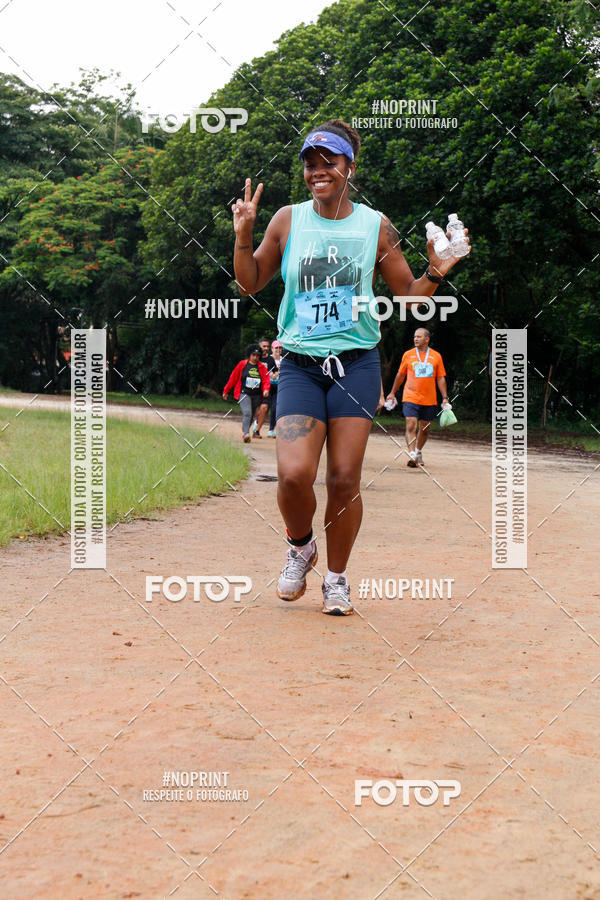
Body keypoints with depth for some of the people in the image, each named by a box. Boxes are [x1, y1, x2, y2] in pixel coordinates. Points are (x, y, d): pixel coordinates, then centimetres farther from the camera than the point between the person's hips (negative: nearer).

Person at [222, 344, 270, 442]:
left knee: (251, 415, 12)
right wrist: (226, 391, 11)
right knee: (247, 413, -21)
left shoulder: (262, 367, 7)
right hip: (244, 394, -4)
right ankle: (246, 434, -29)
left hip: (256, 395, 4)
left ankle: (244, 432, 29)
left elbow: (266, 380, 1)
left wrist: (266, 389, -22)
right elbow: (233, 378, 6)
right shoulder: (242, 364, 1)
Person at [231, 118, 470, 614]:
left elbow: (408, 295, 11)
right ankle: (301, 546, 17)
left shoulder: (376, 226, 4)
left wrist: (435, 274, -8)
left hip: (357, 363, 0)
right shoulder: (288, 220, 6)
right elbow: (250, 284, 14)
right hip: (300, 364, 0)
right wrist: (243, 234, -1)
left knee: (345, 479, -5)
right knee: (293, 475, -16)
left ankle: (337, 577, 17)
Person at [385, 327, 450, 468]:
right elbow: (400, 375, 16)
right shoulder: (408, 355, 5)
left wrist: (445, 397, 2)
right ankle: (411, 454, -21)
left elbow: (441, 378, 9)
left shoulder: (436, 356, 5)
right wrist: (392, 393, 19)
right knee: (411, 426, -16)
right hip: (411, 397, -1)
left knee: (424, 429, 10)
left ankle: (418, 452, 30)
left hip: (429, 400, 1)